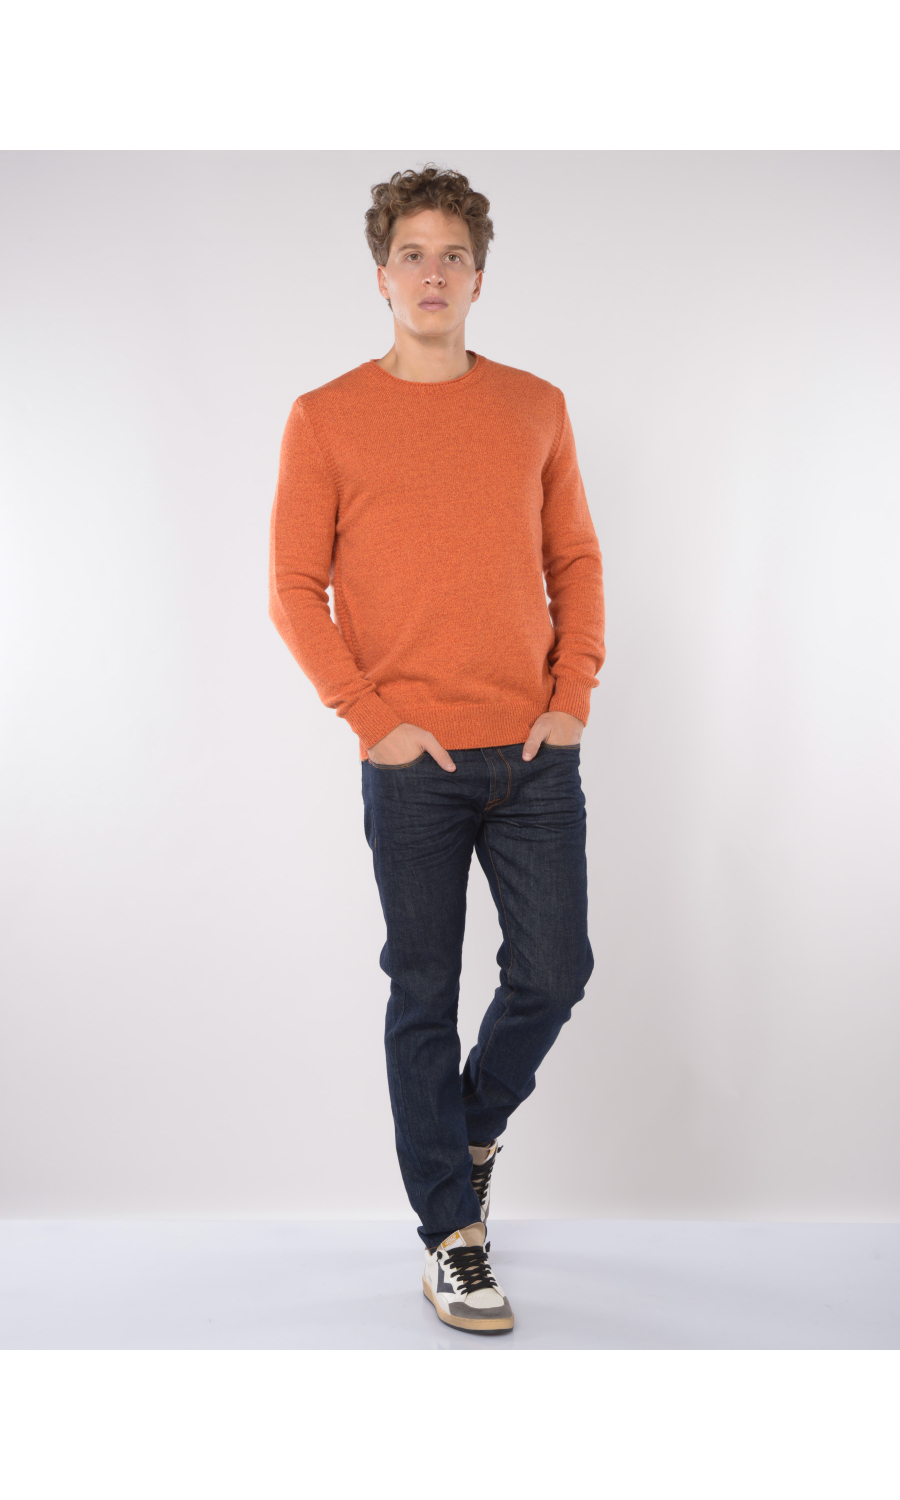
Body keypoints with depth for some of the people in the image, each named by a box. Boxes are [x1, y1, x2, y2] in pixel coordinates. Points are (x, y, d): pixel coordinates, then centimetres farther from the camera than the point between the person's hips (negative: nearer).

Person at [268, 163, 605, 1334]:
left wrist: (575, 695, 0)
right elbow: (293, 588, -1)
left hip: (536, 755, 3)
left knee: (553, 975, 6)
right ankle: (452, 1235, 19)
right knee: (425, 998, 5)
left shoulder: (536, 408, 9)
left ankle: (473, 1130, 36)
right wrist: (371, 719, -9)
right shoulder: (325, 418, 0)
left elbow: (577, 562, 12)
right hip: (413, 764, -3)